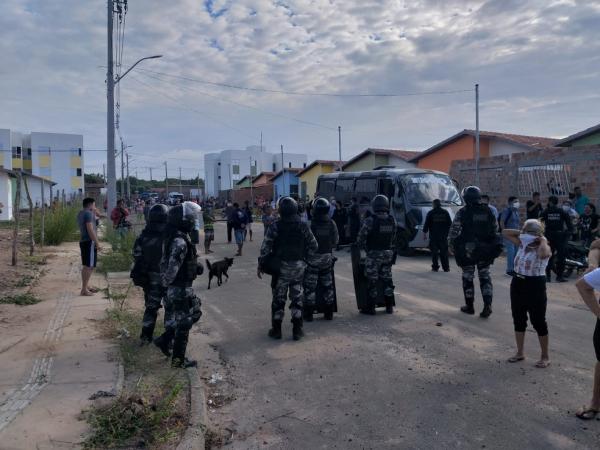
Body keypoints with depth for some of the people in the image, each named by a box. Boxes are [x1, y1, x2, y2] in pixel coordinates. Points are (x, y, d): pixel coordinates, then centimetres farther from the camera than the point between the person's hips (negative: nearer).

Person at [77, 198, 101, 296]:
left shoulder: (80, 213, 16)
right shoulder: (88, 213, -14)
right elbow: (90, 229, -21)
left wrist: (94, 212, 20)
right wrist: (97, 243, -19)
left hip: (83, 241, 10)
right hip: (89, 241, -10)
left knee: (86, 266, 17)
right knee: (89, 266, -7)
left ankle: (86, 286, 26)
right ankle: (84, 290, -7)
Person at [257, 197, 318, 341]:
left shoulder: (275, 226, -11)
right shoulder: (303, 226, -2)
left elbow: (265, 247, -11)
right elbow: (314, 246, 1)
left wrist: (261, 264, -1)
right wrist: (306, 259, 13)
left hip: (280, 267, -2)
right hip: (298, 267, 2)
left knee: (278, 298, 9)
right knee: (297, 298, 11)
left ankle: (276, 330, 15)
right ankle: (297, 330, 14)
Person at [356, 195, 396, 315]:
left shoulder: (370, 220, -17)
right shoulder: (392, 220, 0)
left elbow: (361, 237, -13)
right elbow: (393, 238, 7)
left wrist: (364, 248, 5)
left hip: (374, 255, -5)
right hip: (388, 254, 5)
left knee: (372, 281, 3)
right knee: (387, 280, 15)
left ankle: (371, 307, 8)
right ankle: (389, 306, 21)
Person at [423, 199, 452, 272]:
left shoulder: (431, 213, -2)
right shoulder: (445, 212, 5)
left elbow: (426, 224, -2)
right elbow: (450, 224, 9)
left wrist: (425, 233, 4)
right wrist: (448, 233, 17)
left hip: (433, 236, -2)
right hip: (443, 236, 2)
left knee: (434, 252, 3)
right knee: (444, 252, 7)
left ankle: (435, 267, 2)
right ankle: (446, 268, 7)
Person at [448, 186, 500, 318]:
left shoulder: (462, 212, -11)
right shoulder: (488, 211, 1)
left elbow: (453, 231, -11)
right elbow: (495, 229, 9)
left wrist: (451, 246, 2)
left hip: (467, 251, -3)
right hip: (486, 251, 3)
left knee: (468, 277, 10)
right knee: (485, 277, 11)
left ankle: (469, 306, 17)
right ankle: (487, 305, -1)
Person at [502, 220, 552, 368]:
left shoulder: (543, 248, -14)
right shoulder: (522, 244, 5)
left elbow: (543, 254, -39)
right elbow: (505, 232, 12)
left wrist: (543, 240, -21)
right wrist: (521, 232, 1)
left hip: (535, 285, -7)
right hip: (517, 283, 7)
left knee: (538, 322, 3)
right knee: (518, 320, 14)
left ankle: (545, 357, 18)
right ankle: (520, 352, 28)